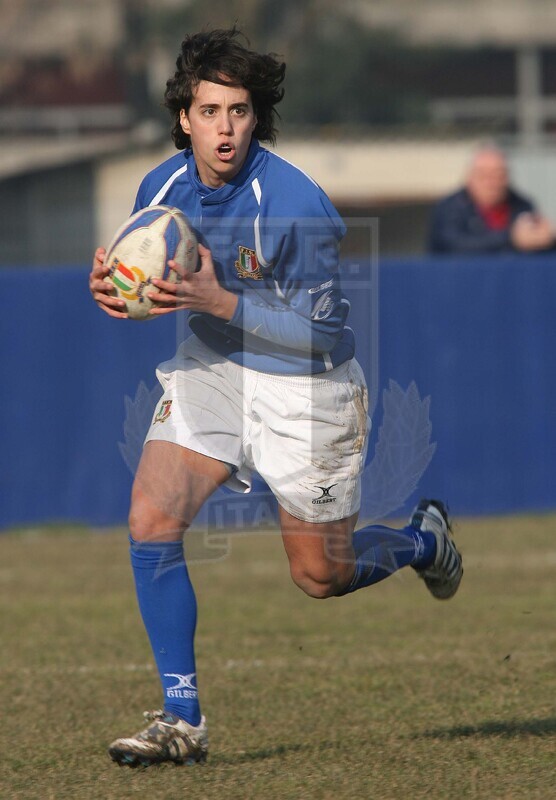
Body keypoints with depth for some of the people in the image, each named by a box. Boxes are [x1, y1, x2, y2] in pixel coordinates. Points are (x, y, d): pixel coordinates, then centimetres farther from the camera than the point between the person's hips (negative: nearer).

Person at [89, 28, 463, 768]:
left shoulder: (295, 205, -27)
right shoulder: (162, 187, -9)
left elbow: (320, 330, -22)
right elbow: (157, 281, 9)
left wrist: (219, 301, -33)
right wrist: (114, 287, -15)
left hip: (305, 388, -4)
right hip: (211, 366, 5)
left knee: (322, 577, 9)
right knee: (151, 521, -17)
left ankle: (422, 539, 44)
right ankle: (182, 720, -10)